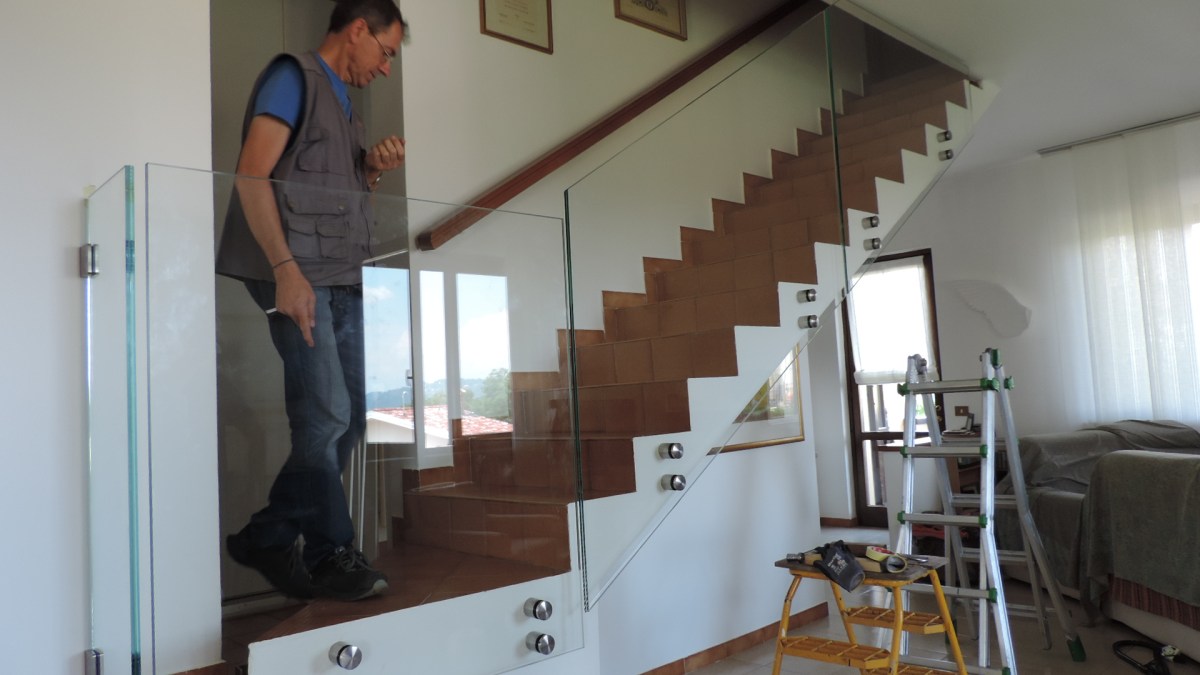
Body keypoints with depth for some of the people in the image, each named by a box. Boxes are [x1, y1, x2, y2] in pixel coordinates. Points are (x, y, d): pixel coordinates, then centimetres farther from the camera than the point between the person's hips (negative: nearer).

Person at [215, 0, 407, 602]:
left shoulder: (344, 104, 23)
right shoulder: (292, 77, -1)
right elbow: (252, 177, -12)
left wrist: (373, 172, 7)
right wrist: (286, 269, -20)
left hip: (343, 280, 9)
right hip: (298, 275, -9)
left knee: (349, 418, 6)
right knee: (325, 417, -9)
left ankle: (268, 538, 18)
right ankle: (330, 557, 4)